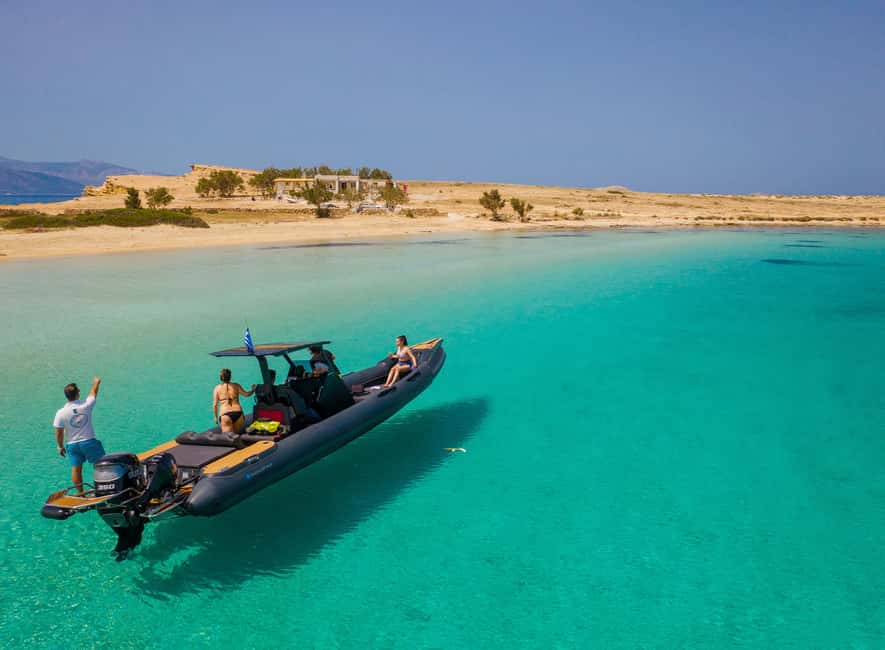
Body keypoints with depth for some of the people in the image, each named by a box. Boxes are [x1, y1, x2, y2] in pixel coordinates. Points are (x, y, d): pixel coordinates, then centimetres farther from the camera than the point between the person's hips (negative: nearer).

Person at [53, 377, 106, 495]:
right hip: (89, 441, -1)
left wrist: (60, 446, 10)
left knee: (76, 469, 10)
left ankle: (80, 493, 18)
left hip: (72, 445, 2)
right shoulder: (86, 405, -14)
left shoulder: (61, 413, -12)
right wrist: (96, 383, 28)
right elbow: (93, 392, 8)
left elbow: (59, 433, -5)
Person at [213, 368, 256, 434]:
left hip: (226, 414, -1)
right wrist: (253, 390, 25)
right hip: (238, 412, 2)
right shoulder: (236, 385, 7)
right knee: (237, 433, 15)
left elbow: (215, 405, 5)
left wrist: (216, 417, 16)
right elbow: (247, 394, 5)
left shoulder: (217, 388, 7)